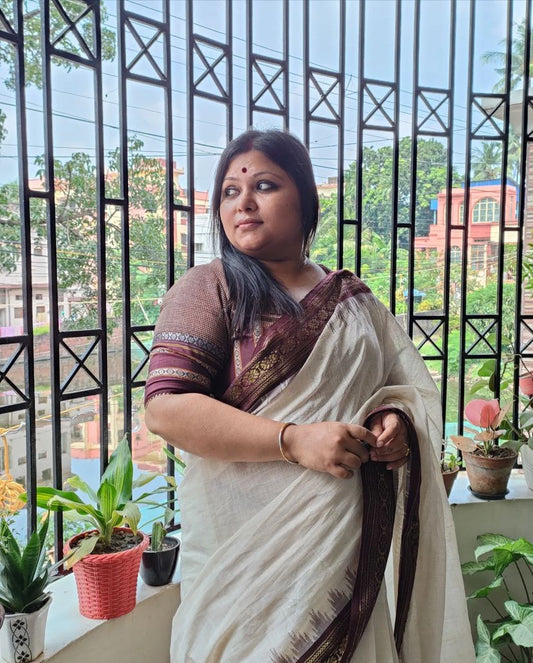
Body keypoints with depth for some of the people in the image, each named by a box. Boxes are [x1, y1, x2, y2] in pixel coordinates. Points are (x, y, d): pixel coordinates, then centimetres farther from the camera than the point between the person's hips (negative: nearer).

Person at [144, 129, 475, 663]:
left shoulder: (354, 300, 10)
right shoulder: (207, 289, -5)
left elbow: (412, 384, 15)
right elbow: (166, 409, -16)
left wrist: (398, 420, -9)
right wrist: (293, 440, -23)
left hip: (352, 542, 4)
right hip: (246, 542, -4)